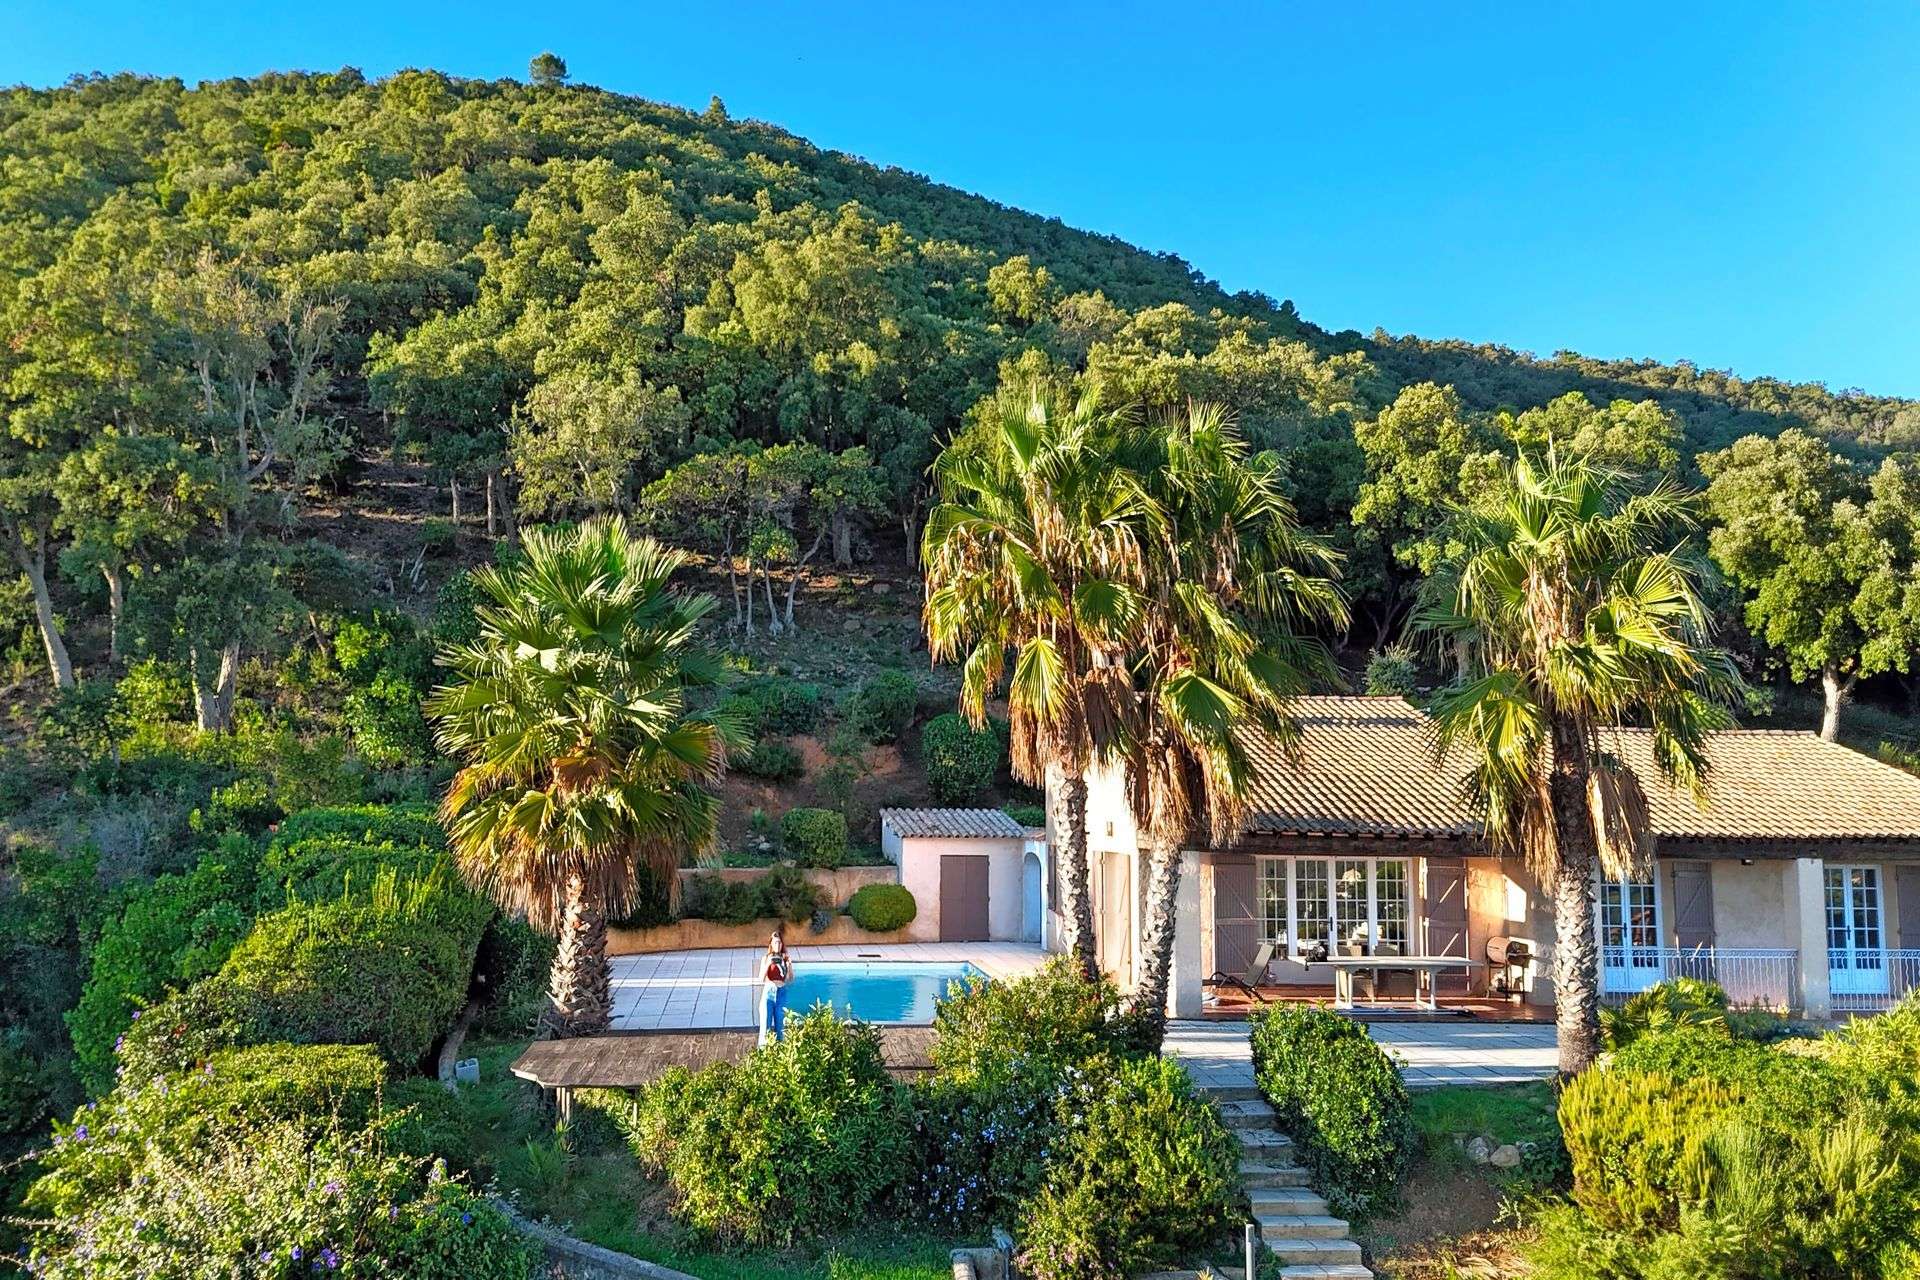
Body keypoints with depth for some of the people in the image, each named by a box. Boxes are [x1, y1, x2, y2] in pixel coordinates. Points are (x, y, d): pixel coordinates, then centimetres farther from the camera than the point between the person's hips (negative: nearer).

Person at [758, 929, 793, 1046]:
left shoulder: (786, 958, 2)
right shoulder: (766, 958, -1)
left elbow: (790, 979, 0)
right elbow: (761, 979, -8)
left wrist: (789, 964, -14)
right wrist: (768, 964, -21)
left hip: (781, 993, 1)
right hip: (769, 992, -1)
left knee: (780, 1025, 7)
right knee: (765, 1025, -3)